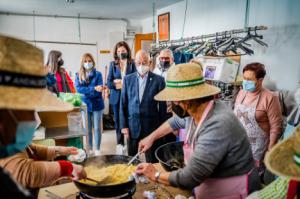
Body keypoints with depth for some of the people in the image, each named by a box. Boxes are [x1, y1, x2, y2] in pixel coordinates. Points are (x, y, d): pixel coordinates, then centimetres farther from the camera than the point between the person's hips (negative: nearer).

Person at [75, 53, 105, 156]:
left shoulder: (98, 74, -2)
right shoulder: (78, 75, 3)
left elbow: (98, 91, -11)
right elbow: (78, 88, -14)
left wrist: (86, 92, -17)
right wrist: (94, 88, -22)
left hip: (96, 105, -1)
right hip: (85, 105, 2)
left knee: (97, 128, 4)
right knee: (87, 129, 10)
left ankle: (97, 149, 16)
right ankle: (89, 149, 24)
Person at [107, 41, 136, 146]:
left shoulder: (132, 64, 1)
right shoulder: (113, 64, 6)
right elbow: (109, 83, 2)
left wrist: (119, 82, -12)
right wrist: (122, 83, -13)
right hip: (117, 97, 2)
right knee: (118, 121, 9)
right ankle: (120, 144, 20)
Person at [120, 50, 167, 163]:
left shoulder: (158, 80, -3)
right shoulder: (128, 79, 4)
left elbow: (162, 106, -1)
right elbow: (123, 104, 5)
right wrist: (124, 126, 0)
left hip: (151, 126, -2)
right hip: (132, 125, 2)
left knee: (152, 161, 6)